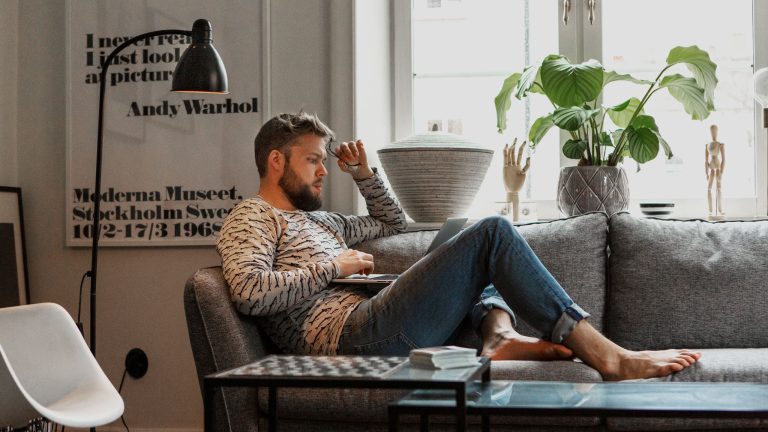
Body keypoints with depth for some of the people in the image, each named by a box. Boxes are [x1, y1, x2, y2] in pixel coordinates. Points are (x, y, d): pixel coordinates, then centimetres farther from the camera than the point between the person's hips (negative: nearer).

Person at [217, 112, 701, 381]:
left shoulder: (318, 219, 32)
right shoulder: (251, 218, 6)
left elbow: (393, 223, 43)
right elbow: (249, 292, -14)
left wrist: (365, 174, 27)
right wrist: (333, 266, -6)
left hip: (372, 330, 10)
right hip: (354, 333, -10)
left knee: (484, 251, 24)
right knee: (493, 232, -12)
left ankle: (500, 335, -11)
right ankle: (607, 356, -21)